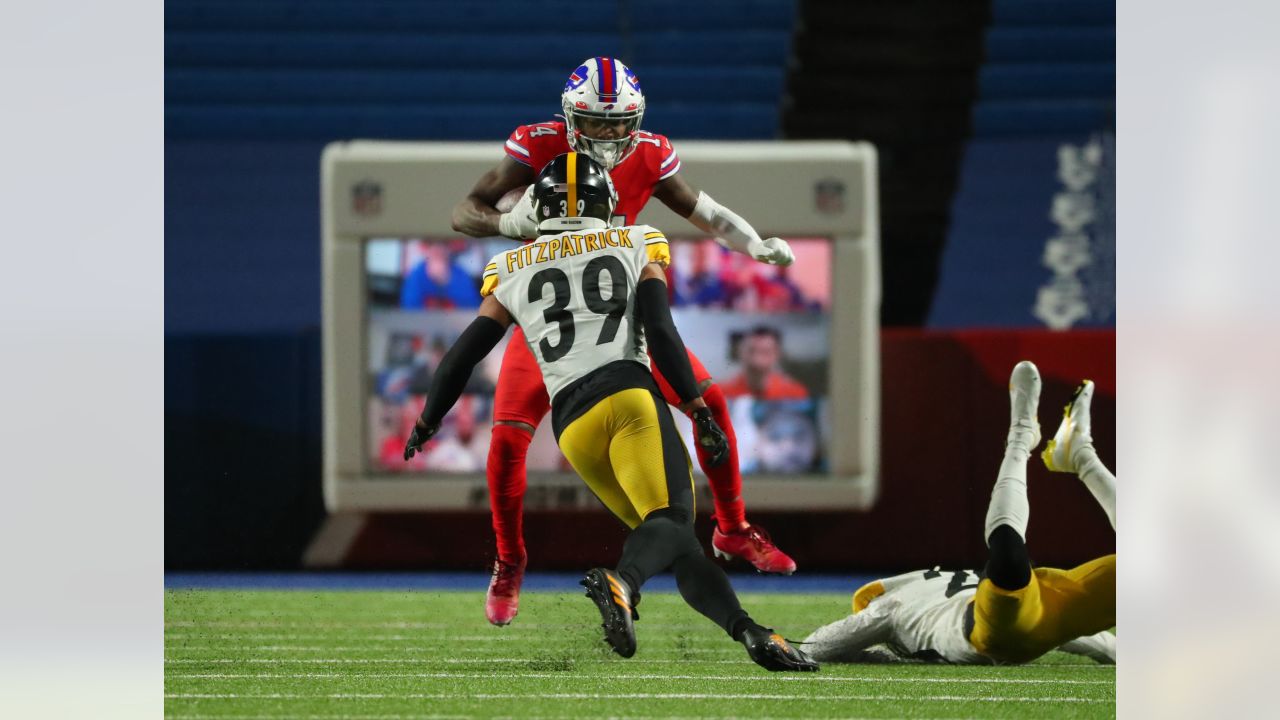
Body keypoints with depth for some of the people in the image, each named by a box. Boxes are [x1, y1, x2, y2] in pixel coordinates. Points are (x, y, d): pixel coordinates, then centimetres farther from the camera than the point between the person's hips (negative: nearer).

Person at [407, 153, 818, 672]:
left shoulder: (512, 270, 22)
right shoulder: (637, 246, 15)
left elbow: (464, 355, 21)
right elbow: (660, 332, 2)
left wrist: (427, 422, 35)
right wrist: (699, 411, 1)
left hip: (571, 423, 3)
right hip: (626, 394, -3)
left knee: (673, 539, 8)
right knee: (670, 517, -19)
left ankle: (749, 631, -10)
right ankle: (622, 583, -53)